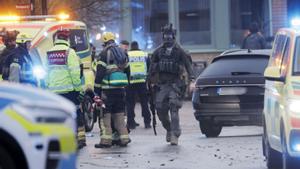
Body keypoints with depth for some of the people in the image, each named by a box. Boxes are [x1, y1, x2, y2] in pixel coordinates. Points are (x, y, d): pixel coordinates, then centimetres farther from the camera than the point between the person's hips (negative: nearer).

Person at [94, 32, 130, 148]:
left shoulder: (104, 53, -7)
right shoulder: (123, 53, 15)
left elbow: (100, 73, -11)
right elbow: (127, 71, 21)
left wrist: (97, 89, -6)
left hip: (107, 89, -6)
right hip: (121, 89, 6)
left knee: (105, 115, -3)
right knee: (120, 114, 12)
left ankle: (106, 139, -7)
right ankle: (124, 138, 10)